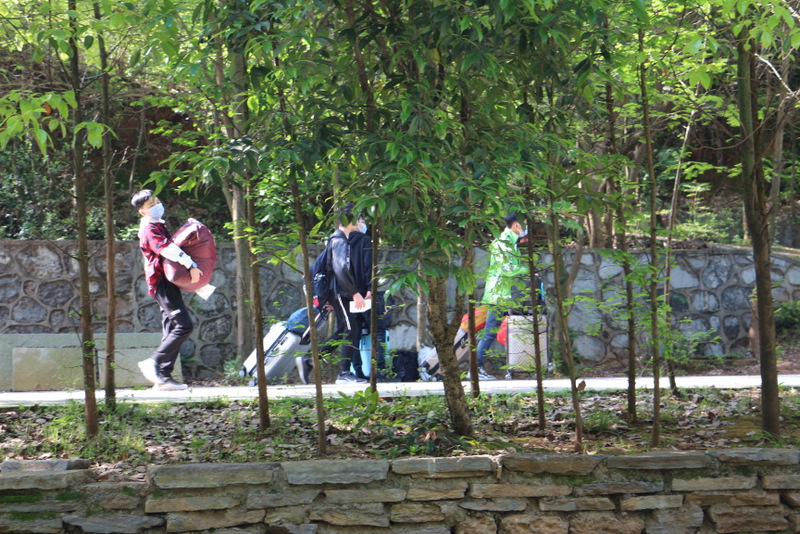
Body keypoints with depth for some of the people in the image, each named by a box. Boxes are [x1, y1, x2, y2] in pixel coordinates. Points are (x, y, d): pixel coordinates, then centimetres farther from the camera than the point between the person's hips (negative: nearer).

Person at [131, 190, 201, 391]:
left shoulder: (159, 226, 21)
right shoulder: (150, 229, -11)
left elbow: (171, 245, 35)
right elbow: (167, 249, -26)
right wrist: (190, 264, -33)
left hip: (167, 283, 10)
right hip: (162, 282, -10)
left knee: (172, 330, 6)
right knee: (184, 325, -18)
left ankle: (163, 378, 5)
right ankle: (154, 363, -14)